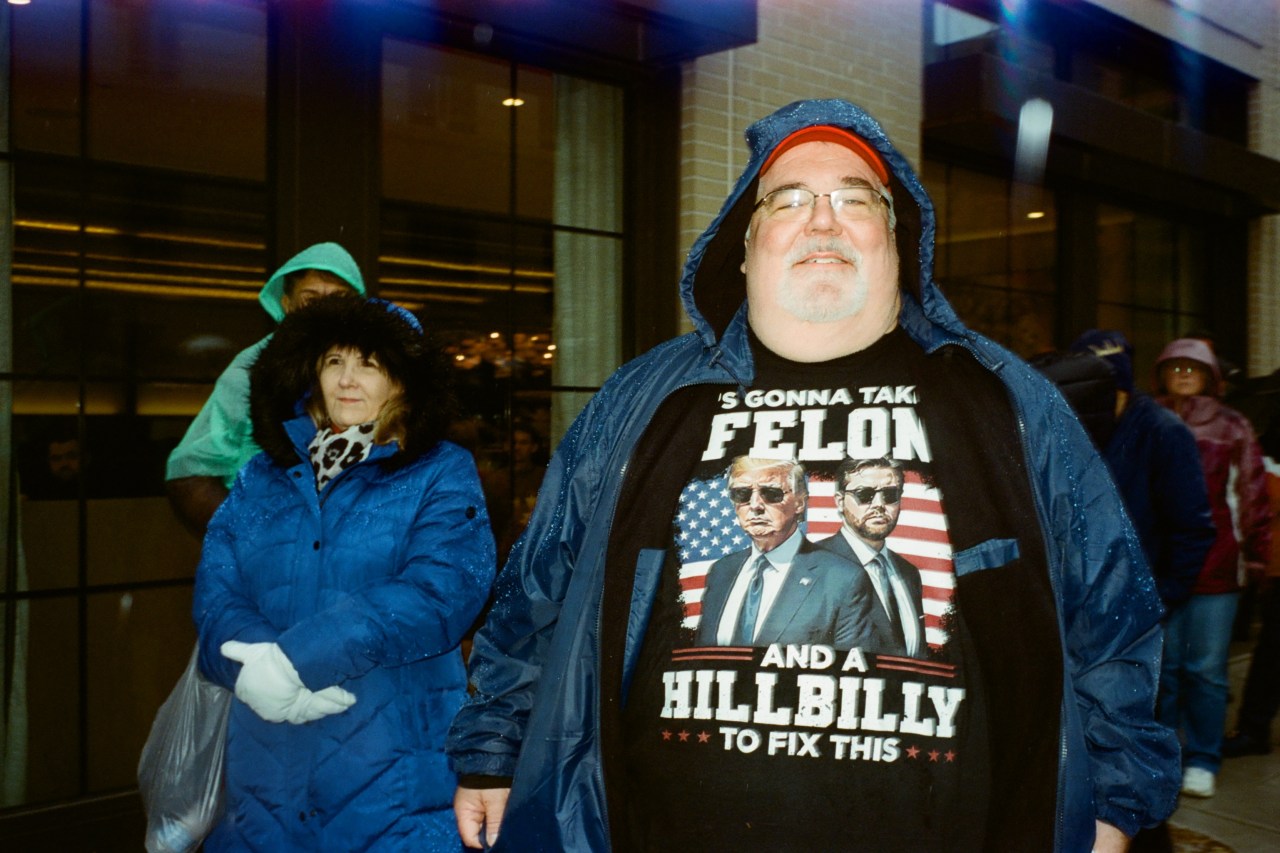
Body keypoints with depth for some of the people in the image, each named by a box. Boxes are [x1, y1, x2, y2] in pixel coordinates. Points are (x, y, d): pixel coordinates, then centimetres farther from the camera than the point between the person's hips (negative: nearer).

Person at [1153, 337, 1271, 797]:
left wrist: (1256, 554, 6)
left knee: (1207, 670, 2)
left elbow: (1253, 493, 10)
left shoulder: (1232, 428, 8)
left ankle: (1202, 762, 15)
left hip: (1215, 566, 0)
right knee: (1163, 666, 6)